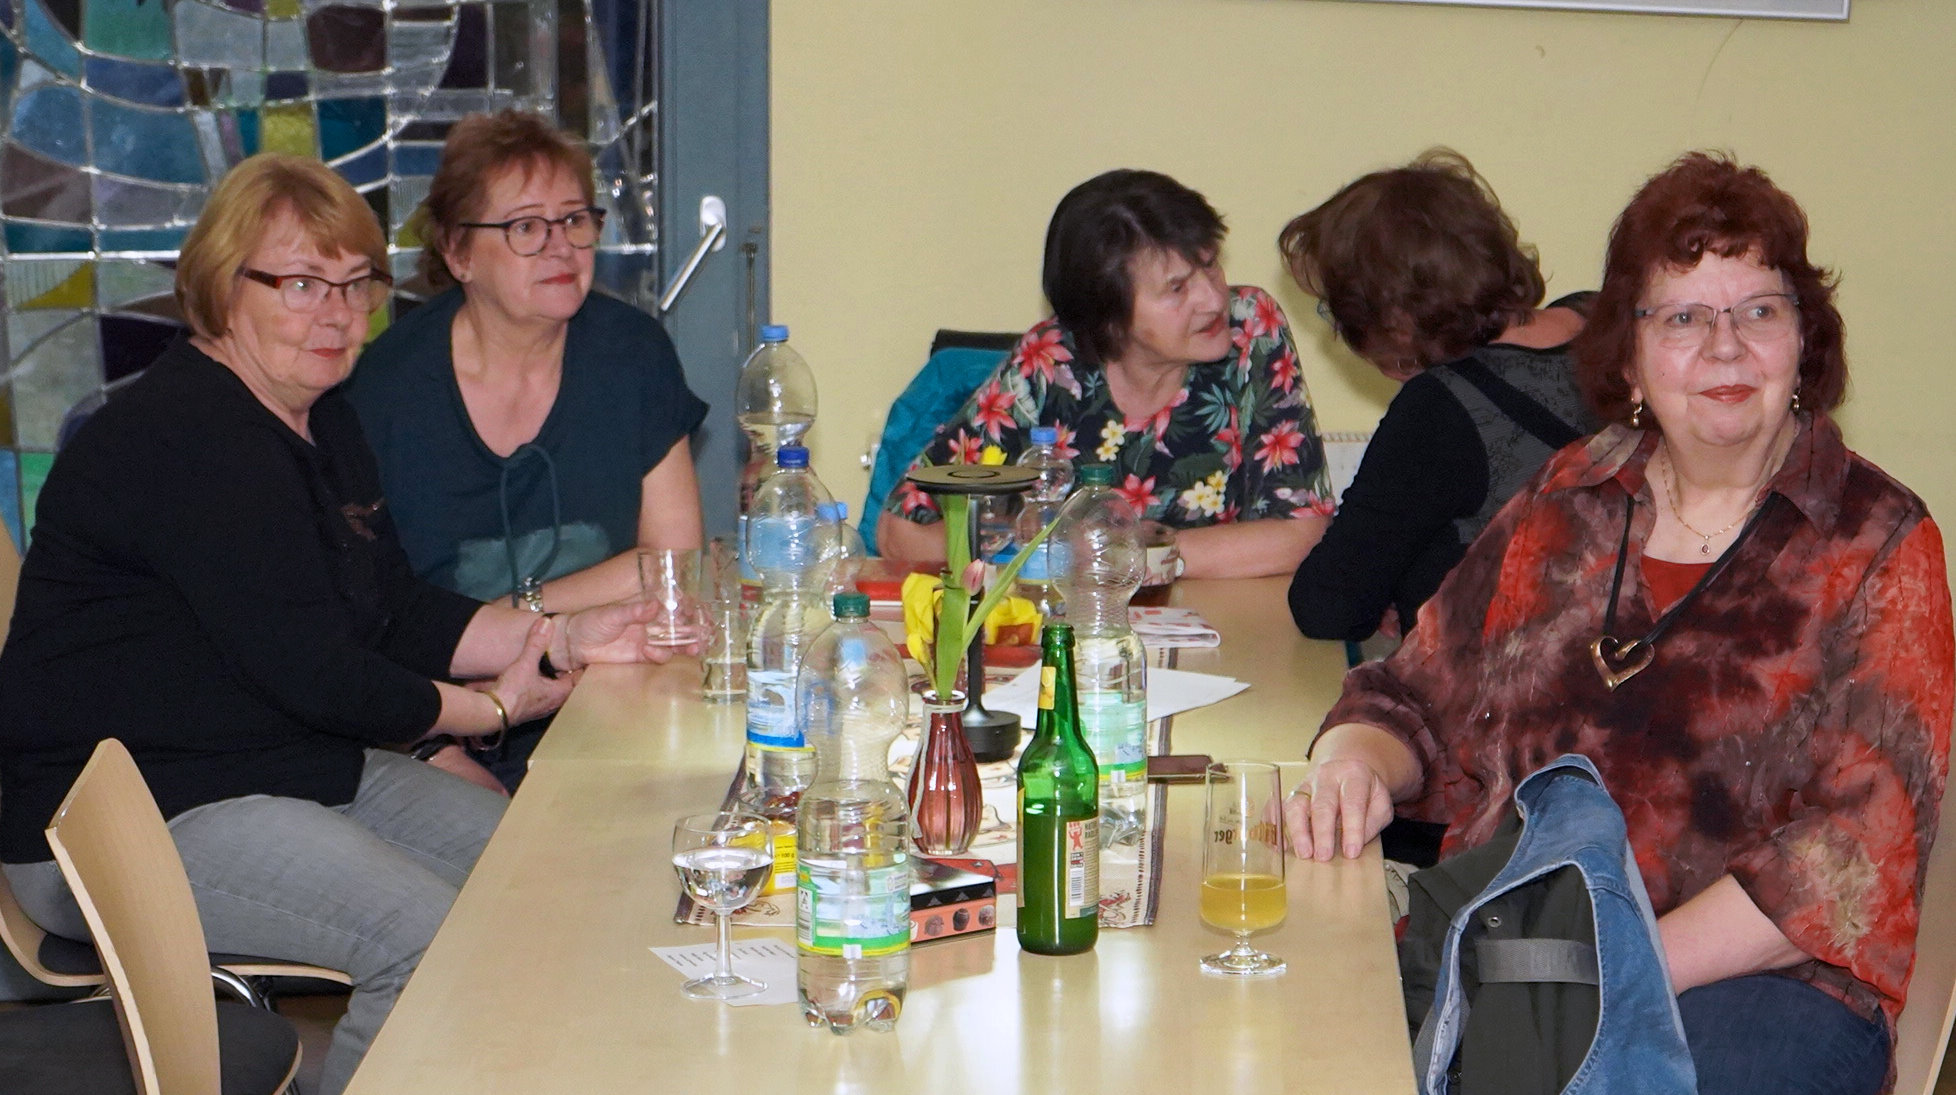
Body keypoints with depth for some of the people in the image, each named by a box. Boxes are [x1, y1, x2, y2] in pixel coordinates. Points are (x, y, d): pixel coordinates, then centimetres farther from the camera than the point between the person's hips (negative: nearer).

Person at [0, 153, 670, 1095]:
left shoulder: (323, 422, 12)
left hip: (305, 767, 11)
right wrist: (492, 708, -9)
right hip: (133, 817, -10)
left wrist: (562, 637, -2)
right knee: (433, 941, -26)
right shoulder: (184, 439, -21)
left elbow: (399, 611, 13)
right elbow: (311, 672, -23)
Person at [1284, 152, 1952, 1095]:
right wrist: (1356, 767, -7)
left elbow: (1862, 841, -8)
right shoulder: (1563, 503, 14)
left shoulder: (1880, 545, 2)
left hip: (1767, 977, -4)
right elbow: (1416, 697, 18)